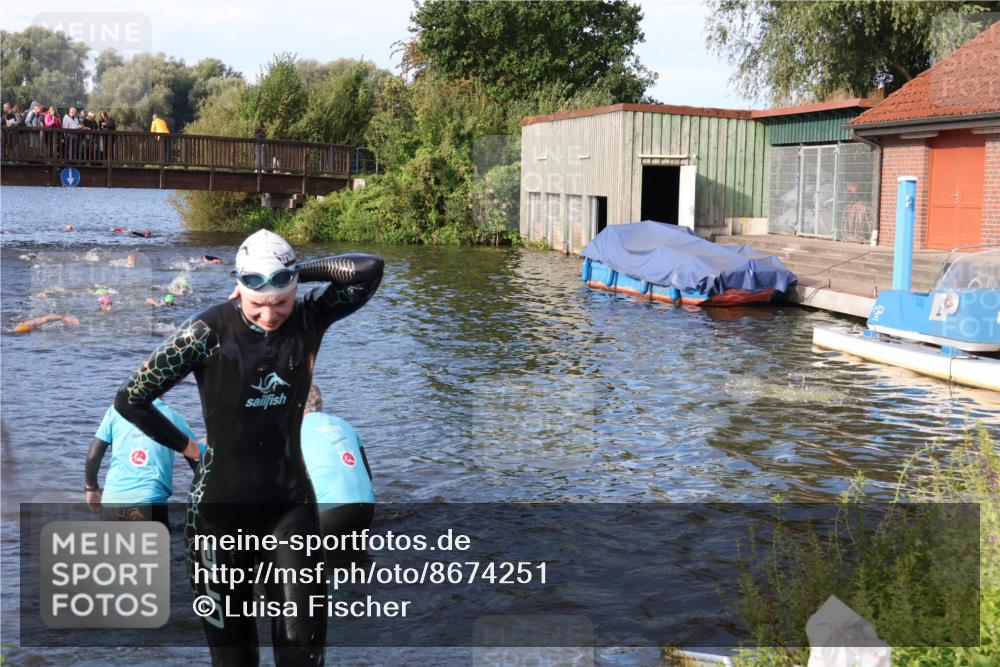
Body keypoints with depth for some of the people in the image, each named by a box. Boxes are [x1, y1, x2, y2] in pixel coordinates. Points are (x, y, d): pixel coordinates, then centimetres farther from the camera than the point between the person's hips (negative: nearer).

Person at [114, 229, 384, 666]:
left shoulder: (308, 320, -6)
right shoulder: (210, 330, -14)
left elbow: (369, 270, -19)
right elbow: (130, 400, -8)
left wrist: (297, 272, -14)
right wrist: (186, 446, 1)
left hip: (290, 502, 2)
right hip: (221, 503, -1)